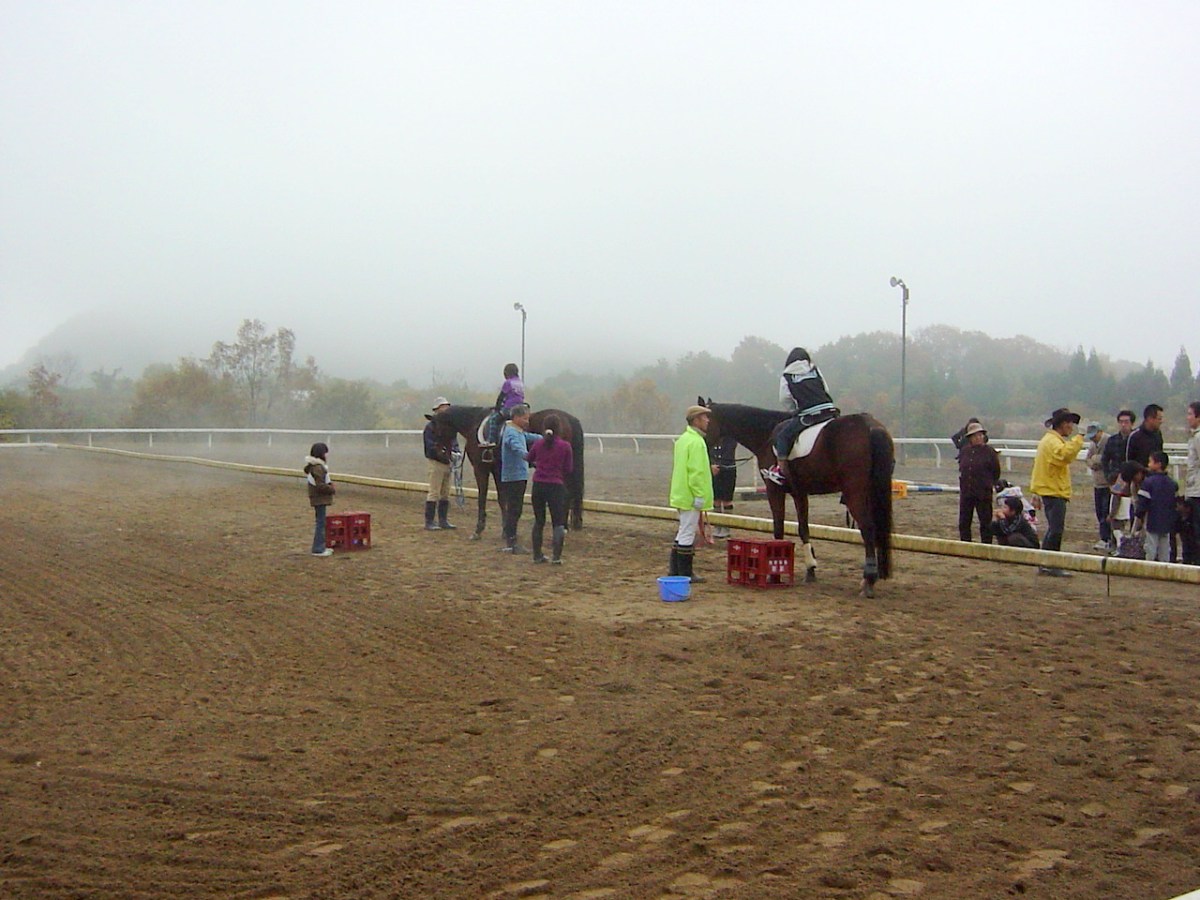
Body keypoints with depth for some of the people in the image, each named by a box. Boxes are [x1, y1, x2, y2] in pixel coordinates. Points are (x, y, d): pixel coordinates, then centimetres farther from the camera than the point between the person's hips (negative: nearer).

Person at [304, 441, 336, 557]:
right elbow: (320, 485, -25)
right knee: (321, 523, -6)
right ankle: (318, 549, -3)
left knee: (321, 522, 17)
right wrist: (332, 489, -12)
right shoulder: (318, 468, -20)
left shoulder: (316, 466, 13)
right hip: (320, 499, -11)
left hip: (319, 499, 11)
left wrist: (330, 484, 6)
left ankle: (321, 546, 26)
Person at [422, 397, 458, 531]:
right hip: (435, 463, -7)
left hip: (447, 463, 7)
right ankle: (429, 522, 1)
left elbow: (454, 443, 13)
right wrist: (448, 454, -30)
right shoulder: (430, 427, -10)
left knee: (445, 493, 12)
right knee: (434, 493, -5)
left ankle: (443, 520, 20)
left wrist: (455, 452, -10)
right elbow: (431, 446, -18)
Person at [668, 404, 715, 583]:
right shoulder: (696, 442, -17)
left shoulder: (682, 439, 14)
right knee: (688, 533, -4)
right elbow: (696, 472, -22)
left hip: (681, 494, 10)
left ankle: (675, 569, 24)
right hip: (691, 496, -10)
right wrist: (699, 496, -20)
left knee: (683, 532, 17)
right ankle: (685, 573, 2)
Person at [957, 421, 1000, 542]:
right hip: (966, 492, 5)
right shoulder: (964, 451, 7)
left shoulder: (989, 452, -6)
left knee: (985, 522, 2)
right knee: (964, 522, 9)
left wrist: (988, 483, 7)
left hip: (983, 493, -5)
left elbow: (996, 472, 1)